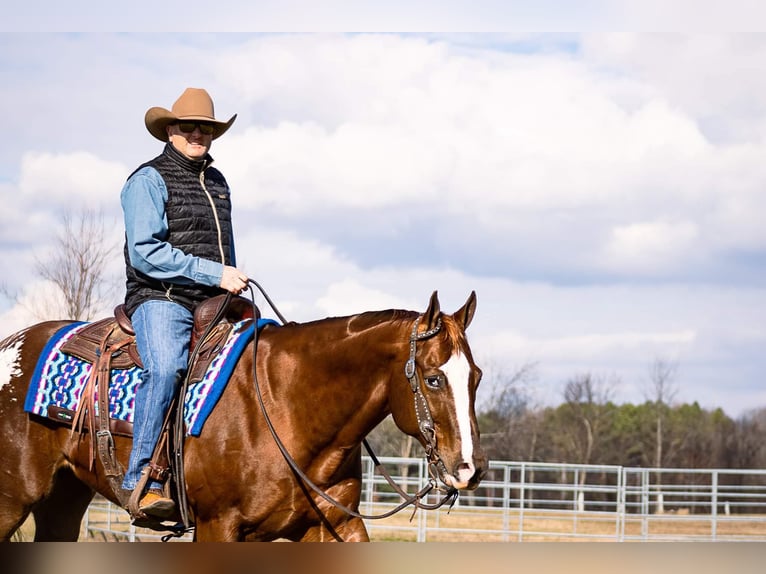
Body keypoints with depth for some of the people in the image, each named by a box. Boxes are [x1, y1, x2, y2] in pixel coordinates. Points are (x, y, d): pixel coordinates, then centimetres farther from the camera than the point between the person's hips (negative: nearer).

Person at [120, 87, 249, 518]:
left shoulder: (218, 183, 22)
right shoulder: (149, 181, -2)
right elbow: (145, 253, -14)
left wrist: (235, 288, 19)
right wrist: (213, 274, -18)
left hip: (214, 304, 7)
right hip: (161, 298, -7)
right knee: (165, 368, -35)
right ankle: (143, 479, -34)